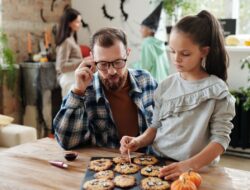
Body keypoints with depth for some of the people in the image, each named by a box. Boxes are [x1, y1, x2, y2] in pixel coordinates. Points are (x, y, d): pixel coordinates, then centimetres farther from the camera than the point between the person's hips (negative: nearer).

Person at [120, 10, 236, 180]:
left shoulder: (216, 90, -6)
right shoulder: (166, 85, 7)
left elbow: (220, 139, -10)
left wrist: (190, 165, -23)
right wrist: (138, 141, -5)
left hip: (197, 170, -2)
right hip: (157, 163, 3)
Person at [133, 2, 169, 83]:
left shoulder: (147, 43, -13)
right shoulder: (160, 44, 8)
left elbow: (144, 67, -15)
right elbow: (167, 65, 14)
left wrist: (134, 64, 2)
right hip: (162, 80, 8)